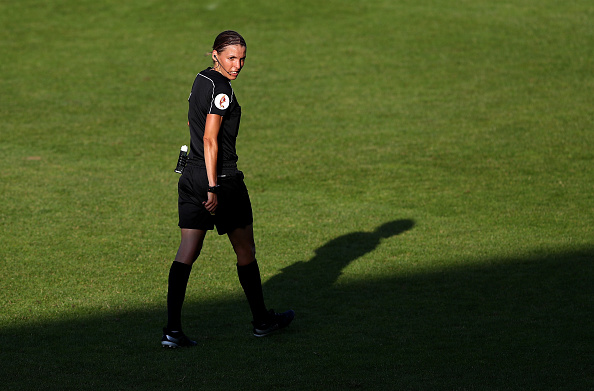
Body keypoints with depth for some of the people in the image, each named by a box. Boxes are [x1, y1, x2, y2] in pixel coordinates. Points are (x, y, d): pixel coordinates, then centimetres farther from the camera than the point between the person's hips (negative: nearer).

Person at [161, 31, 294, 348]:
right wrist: (213, 188, -22)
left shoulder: (201, 79, 12)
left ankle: (172, 330, -6)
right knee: (245, 250, 10)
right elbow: (210, 139, -21)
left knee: (187, 252, 1)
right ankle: (262, 321, 24)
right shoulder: (221, 88, -16)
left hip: (191, 176, 8)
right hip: (222, 177, -8)